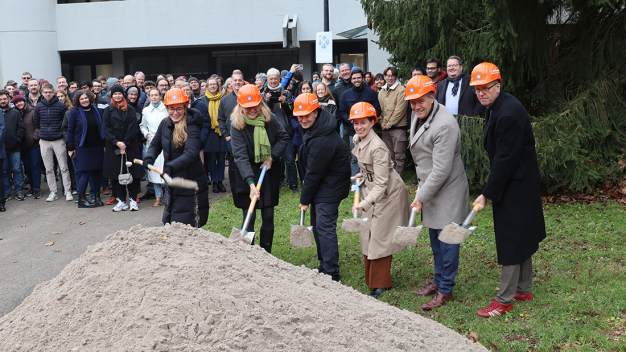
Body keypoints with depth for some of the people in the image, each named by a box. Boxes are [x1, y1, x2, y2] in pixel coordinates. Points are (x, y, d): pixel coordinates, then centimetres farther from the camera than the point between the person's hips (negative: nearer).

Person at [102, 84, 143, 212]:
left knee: (132, 172, -3)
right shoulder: (108, 110, 9)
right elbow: (106, 128, 2)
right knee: (116, 174, 1)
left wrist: (125, 143, -11)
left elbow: (133, 128, -2)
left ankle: (133, 200, 6)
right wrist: (117, 142, -11)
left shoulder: (130, 110, 5)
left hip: (130, 146, -1)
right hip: (113, 147, 2)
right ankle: (121, 201, 8)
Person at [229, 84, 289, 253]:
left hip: (269, 173, 3)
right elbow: (241, 156, -25)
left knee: (268, 216, 8)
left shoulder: (270, 119, -6)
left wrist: (272, 158, -8)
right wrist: (251, 183, -35)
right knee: (249, 217, -4)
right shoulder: (237, 126, -17)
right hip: (246, 175, -3)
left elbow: (284, 137, 7)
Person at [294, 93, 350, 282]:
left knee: (325, 226, -11)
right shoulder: (313, 128, 4)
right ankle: (324, 265, 28)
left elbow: (314, 173, -21)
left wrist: (305, 199, -11)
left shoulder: (323, 140, -29)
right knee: (317, 225, 16)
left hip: (330, 187, -10)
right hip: (321, 184, 10)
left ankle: (331, 273, -5)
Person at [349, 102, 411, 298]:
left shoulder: (377, 147, -29)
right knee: (368, 235, 14)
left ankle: (381, 284, 9)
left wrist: (364, 203, -42)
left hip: (387, 193, -9)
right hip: (371, 190, 9)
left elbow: (381, 184, -32)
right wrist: (363, 175, 8)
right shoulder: (357, 139, -2)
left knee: (379, 236, -3)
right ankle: (371, 277, 27)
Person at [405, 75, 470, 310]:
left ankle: (446, 290, 12)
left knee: (446, 238, 1)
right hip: (429, 186, 9)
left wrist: (421, 197, -20)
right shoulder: (418, 115, 5)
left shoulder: (444, 125, -26)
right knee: (435, 236, 19)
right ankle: (438, 280, 33)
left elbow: (441, 170, -26)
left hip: (447, 191, -9)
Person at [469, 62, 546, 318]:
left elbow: (505, 160, -25)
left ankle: (505, 300, 9)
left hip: (516, 185, -10)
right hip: (519, 184, 10)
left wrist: (487, 194, -19)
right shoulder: (497, 107, 8)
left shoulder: (508, 114, -25)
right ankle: (524, 290, 33)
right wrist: (490, 190, 16)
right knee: (521, 237, 19)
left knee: (511, 241, -2)